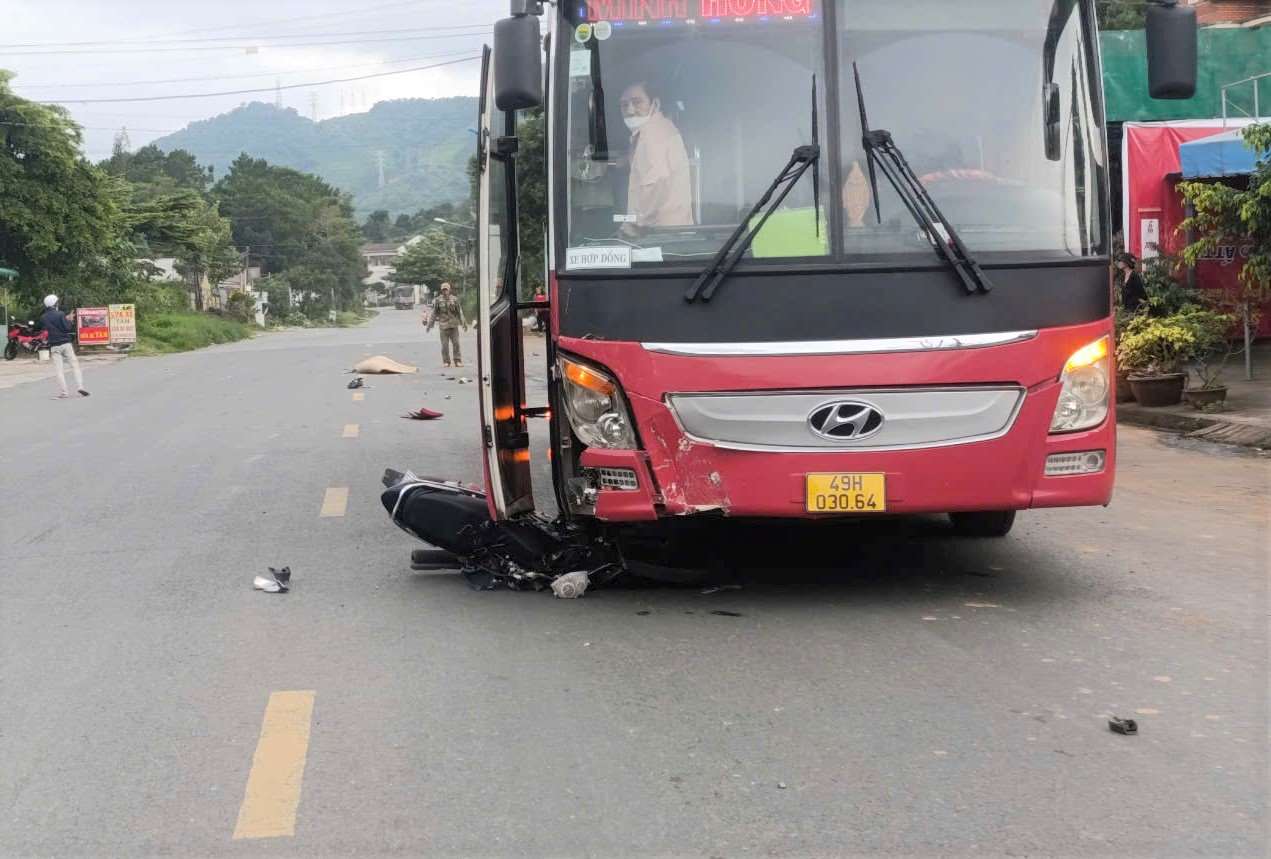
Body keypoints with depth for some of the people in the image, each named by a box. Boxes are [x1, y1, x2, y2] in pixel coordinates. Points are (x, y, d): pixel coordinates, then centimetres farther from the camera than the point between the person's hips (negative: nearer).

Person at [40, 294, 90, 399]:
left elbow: (43, 328, 15)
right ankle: (80, 386, -7)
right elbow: (67, 327, -13)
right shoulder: (60, 314, -9)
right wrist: (70, 322, 5)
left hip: (54, 346, 3)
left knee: (59, 369, 2)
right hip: (66, 343, -3)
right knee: (74, 364, 4)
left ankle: (64, 392, -3)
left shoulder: (43, 318, 4)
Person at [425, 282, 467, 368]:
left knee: (456, 343, -2)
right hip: (443, 325, -1)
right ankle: (446, 362, 9)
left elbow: (460, 312, 10)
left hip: (454, 325, 1)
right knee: (445, 345, 0)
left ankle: (458, 361, 2)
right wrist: (430, 324, 4)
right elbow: (433, 313, 5)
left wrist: (464, 323, 10)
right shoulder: (438, 300, 2)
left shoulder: (454, 300, 6)